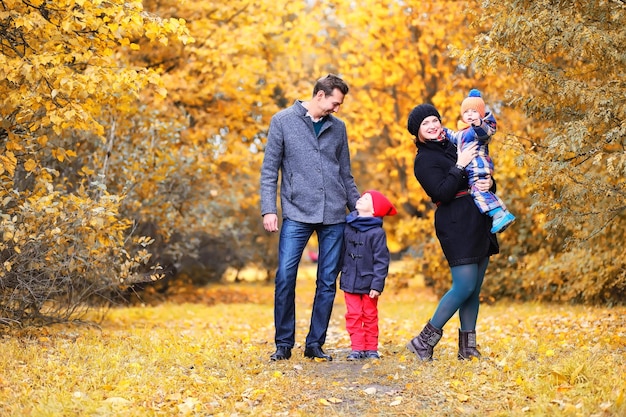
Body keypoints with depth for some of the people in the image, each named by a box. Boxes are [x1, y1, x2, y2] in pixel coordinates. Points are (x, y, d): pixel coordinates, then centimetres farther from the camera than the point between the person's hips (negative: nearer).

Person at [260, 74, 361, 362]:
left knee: (328, 282, 4)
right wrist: (268, 209, -7)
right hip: (297, 213, -3)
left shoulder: (338, 127, 13)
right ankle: (284, 344, 6)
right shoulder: (283, 121, 3)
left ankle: (315, 344, 14)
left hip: (334, 216, 4)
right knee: (285, 277, -7)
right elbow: (269, 170, 1)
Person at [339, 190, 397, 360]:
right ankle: (357, 348, 9)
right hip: (350, 282, 4)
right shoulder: (348, 227, 3)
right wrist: (339, 274, 12)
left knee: (370, 316, 8)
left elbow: (381, 261, -12)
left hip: (368, 283, -3)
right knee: (353, 315, 3)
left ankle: (371, 348, 17)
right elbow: (343, 254, 11)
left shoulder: (377, 232, -12)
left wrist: (377, 285, -15)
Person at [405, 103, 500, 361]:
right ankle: (425, 340, -2)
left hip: (479, 223, 7)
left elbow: (483, 174, 21)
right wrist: (460, 166, -17)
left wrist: (490, 183, -1)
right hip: (456, 226, -7)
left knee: (474, 289, 7)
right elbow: (442, 193, -17)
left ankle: (467, 347, 14)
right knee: (464, 287, -12)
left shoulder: (454, 146, 16)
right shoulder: (425, 159, -4)